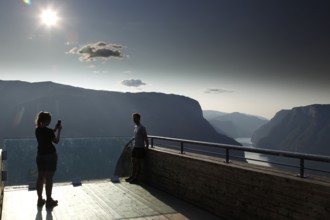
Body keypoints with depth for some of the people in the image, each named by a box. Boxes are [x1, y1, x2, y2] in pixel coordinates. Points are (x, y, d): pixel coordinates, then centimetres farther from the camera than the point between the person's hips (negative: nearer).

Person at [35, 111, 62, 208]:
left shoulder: (37, 130, 4)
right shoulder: (48, 131, -17)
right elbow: (56, 141, -4)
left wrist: (54, 130, 17)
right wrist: (59, 130, 4)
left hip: (40, 155, 7)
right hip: (50, 155, -7)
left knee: (40, 178, 11)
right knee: (49, 178, 0)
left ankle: (40, 199, 19)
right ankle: (49, 200, 7)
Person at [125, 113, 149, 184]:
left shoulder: (142, 128, -15)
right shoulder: (135, 127, 12)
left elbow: (145, 138, -15)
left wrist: (147, 146, -13)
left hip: (140, 148, -8)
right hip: (135, 147, 8)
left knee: (138, 163, -3)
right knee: (133, 162, 13)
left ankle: (136, 178, 4)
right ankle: (133, 176, 23)